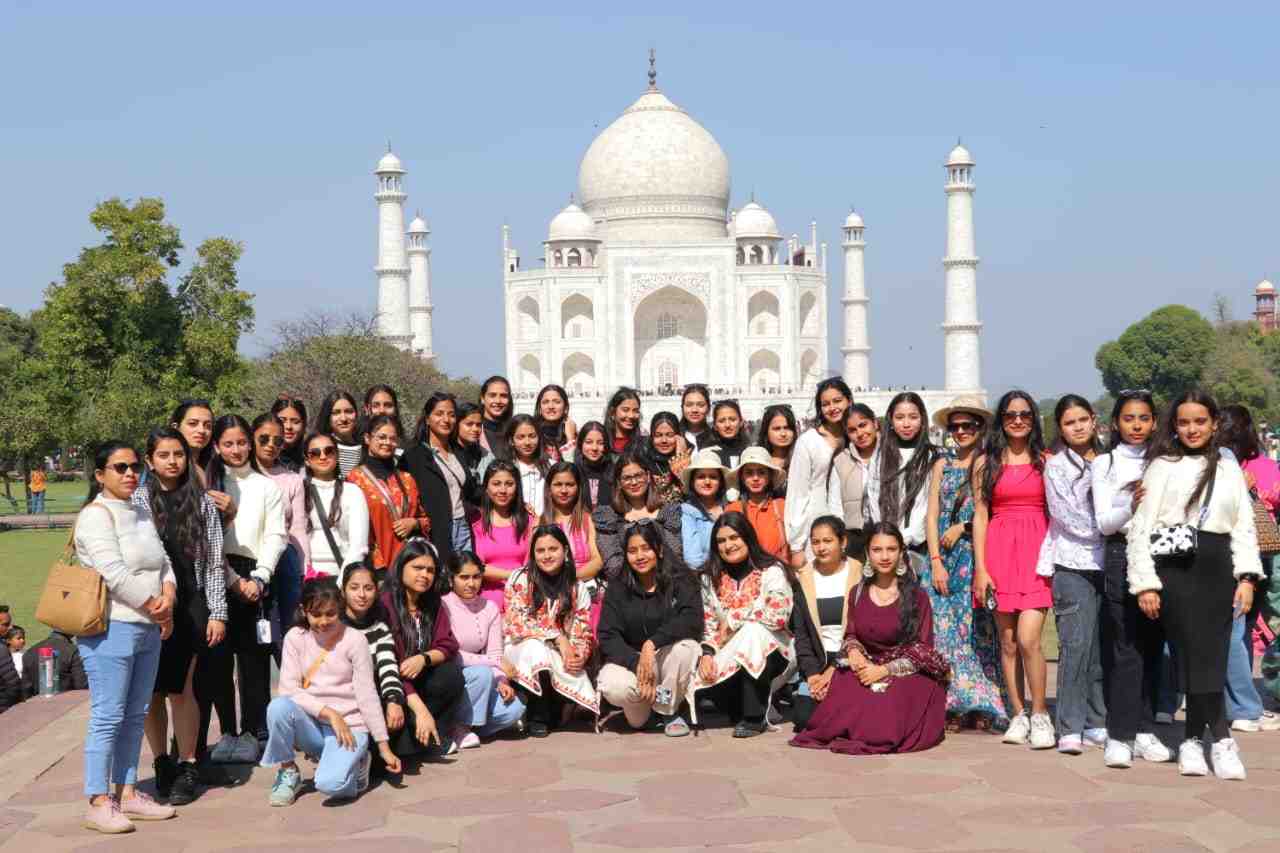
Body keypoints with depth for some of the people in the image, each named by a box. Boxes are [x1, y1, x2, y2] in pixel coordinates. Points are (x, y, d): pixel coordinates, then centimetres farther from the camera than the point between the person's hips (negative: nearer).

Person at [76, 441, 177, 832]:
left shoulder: (142, 513, 16)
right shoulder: (96, 515, -10)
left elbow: (162, 560, 13)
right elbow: (115, 573, -18)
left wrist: (169, 596, -7)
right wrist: (156, 610, -12)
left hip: (148, 629, 8)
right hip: (111, 628, -8)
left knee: (135, 716, 12)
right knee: (107, 717, -6)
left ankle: (127, 793, 20)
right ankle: (98, 803, -1)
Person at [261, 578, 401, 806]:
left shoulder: (354, 640, -5)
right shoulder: (295, 637, 1)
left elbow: (367, 695, -5)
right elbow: (289, 690, -8)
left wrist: (384, 746, -7)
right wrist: (329, 713, -19)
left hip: (348, 727, -3)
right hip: (312, 725, 3)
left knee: (330, 783, -30)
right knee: (278, 706, -30)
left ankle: (355, 764, 7)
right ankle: (288, 771, -5)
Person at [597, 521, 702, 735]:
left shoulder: (680, 581, -3)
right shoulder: (617, 589, 3)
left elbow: (693, 621, -21)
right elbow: (607, 637, -8)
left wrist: (652, 643, -32)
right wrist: (636, 662, -26)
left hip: (668, 660, 0)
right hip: (629, 659, 0)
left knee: (685, 644, -34)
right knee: (612, 687, -33)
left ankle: (667, 711, -9)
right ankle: (641, 710, 5)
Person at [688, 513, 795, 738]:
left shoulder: (772, 572, -7)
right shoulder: (710, 578, 8)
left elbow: (779, 616, -22)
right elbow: (709, 626, 6)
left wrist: (733, 618, -16)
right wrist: (707, 653, -13)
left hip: (771, 656, -3)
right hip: (728, 656, 4)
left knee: (753, 630, -35)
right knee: (701, 680, -27)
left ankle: (754, 718, -23)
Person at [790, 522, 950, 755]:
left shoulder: (916, 597, 0)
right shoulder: (858, 593, 12)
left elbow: (922, 651, -4)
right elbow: (851, 635, 19)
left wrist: (884, 670, -15)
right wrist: (853, 651, -7)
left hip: (909, 674, -4)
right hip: (866, 668, 4)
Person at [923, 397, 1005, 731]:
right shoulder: (942, 465, 12)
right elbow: (932, 517, 8)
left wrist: (962, 527, -6)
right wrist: (936, 562, -1)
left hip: (978, 554, -3)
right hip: (944, 557, 3)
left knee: (978, 628, -5)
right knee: (944, 628, -2)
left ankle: (981, 707, 0)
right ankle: (951, 707, 2)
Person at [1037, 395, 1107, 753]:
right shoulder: (1056, 465, 1)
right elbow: (1073, 519, -6)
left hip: (1106, 563, 5)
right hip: (1073, 565, -5)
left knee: (1101, 646, 4)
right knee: (1076, 644, -10)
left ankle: (1096, 723, 12)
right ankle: (1070, 728, -8)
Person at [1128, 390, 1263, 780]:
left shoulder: (1229, 469, 14)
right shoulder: (1162, 466, 4)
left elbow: (1244, 525, 13)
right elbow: (1141, 527, 0)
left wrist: (1246, 576, 0)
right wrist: (1145, 583, -6)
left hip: (1217, 570, 3)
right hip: (1175, 568, -3)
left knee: (1210, 657, 0)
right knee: (1197, 656, -10)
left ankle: (1193, 739, 10)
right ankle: (1221, 738, -5)